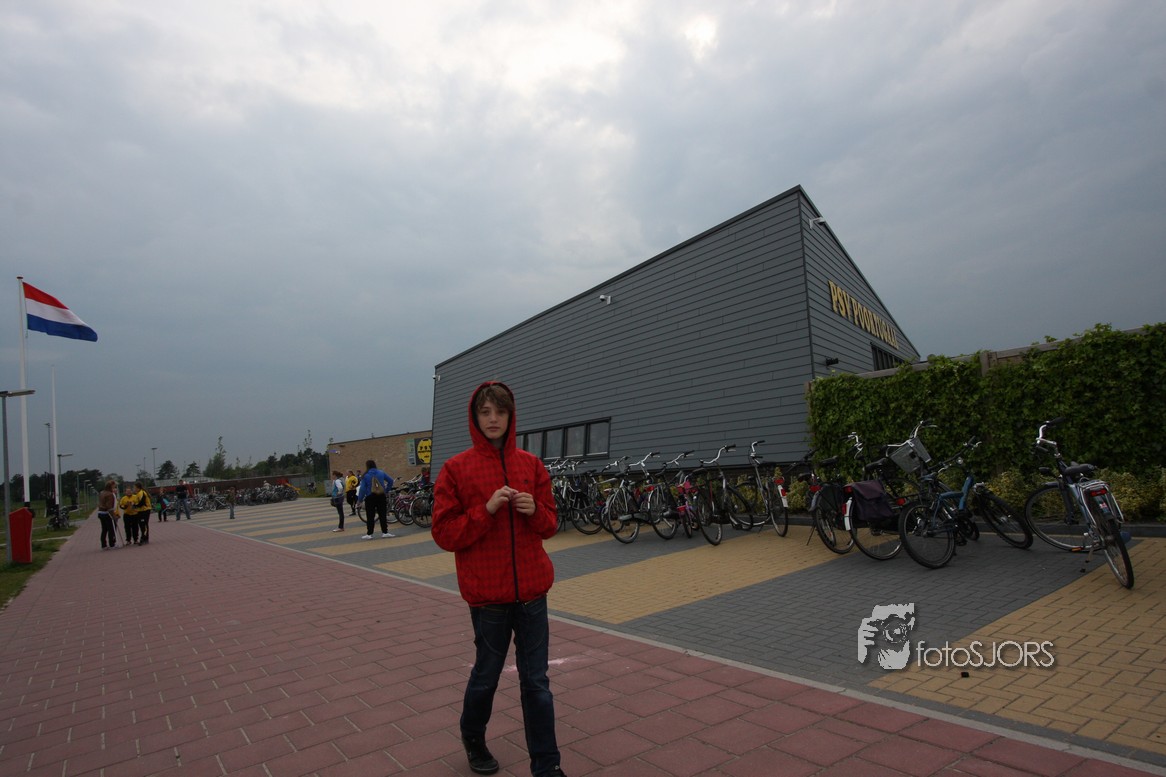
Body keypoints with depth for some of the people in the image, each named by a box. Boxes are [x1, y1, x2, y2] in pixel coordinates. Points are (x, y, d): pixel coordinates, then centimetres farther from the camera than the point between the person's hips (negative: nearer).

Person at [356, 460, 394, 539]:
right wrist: (386, 490, 14)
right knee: (383, 515, 8)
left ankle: (369, 534, 4)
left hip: (370, 497, -3)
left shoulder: (365, 476, -7)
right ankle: (385, 532, 9)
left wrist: (359, 500, -1)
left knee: (370, 516, 3)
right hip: (381, 496, 3)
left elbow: (362, 488, -9)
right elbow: (390, 481, 6)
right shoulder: (381, 472, 3)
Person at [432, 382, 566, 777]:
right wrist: (486, 509, -20)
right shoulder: (456, 469, -6)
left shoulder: (531, 464, 3)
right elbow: (445, 534, -8)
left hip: (532, 588, 2)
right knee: (486, 674, 16)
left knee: (536, 681, 9)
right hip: (487, 591, -2)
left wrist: (534, 511, -13)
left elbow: (550, 525, 9)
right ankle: (473, 740, 45)